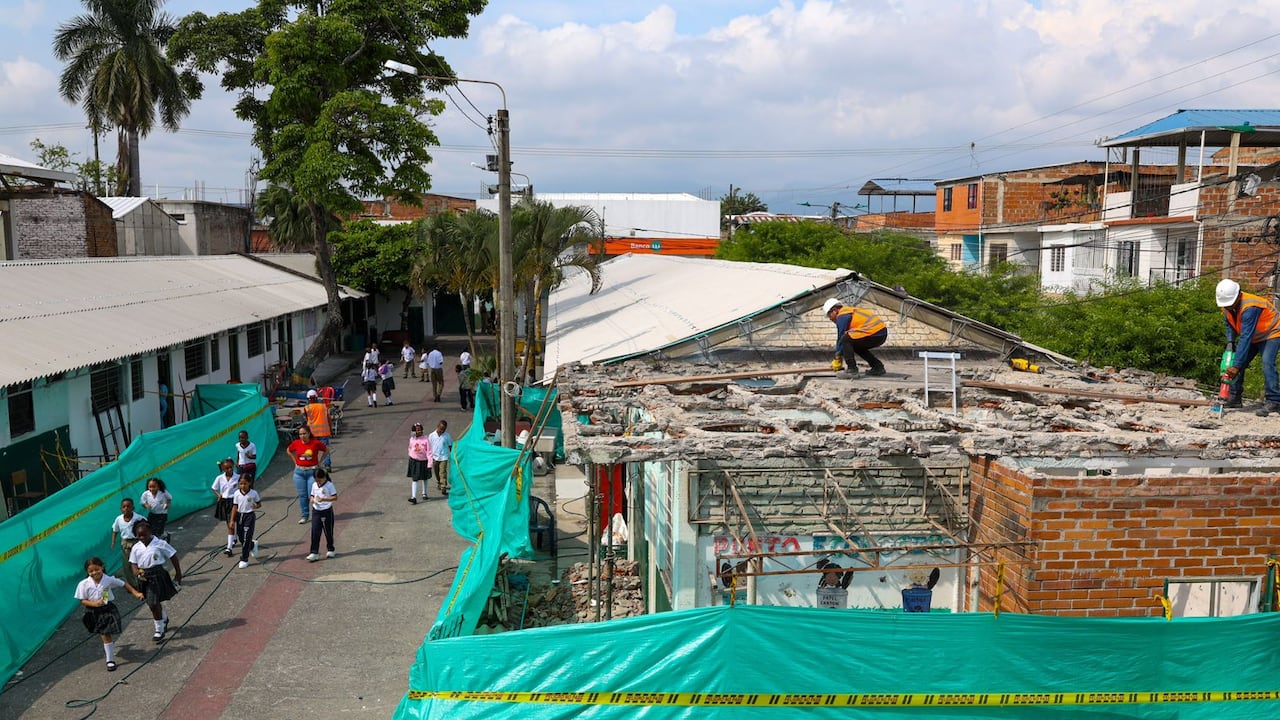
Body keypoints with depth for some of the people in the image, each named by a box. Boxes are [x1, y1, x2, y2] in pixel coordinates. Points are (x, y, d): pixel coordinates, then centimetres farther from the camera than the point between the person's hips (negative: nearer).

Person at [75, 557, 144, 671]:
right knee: (104, 635, 16)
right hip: (93, 612, 2)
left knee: (106, 635, -1)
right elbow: (83, 601, -7)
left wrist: (136, 593, 1)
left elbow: (124, 584, 2)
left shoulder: (109, 580, -12)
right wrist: (94, 603, -25)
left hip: (108, 609, -2)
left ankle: (110, 660, 10)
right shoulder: (84, 584, -12)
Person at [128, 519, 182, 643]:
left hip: (157, 575, -5)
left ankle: (159, 630, 5)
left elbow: (173, 556, -3)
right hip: (144, 577, 5)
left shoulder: (159, 544, -9)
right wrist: (137, 573, -14)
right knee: (154, 603, 19)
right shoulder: (136, 548, 4)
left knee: (154, 603, -9)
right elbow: (133, 563, 8)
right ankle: (164, 618, 48)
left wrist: (178, 573, 0)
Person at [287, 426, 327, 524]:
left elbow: (326, 450, 7)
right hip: (299, 472, 3)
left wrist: (319, 462, 3)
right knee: (302, 495, 7)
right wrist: (295, 462, 11)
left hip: (312, 471, -3)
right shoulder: (296, 443, -1)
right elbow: (288, 451, 20)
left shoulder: (316, 443, -8)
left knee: (312, 495, -6)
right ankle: (305, 516, 18)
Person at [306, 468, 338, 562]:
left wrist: (323, 499, -25)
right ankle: (314, 553, -3)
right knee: (315, 532, -4)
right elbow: (312, 495, 16)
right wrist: (312, 500, -8)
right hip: (316, 511, 4)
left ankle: (331, 550, 26)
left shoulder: (329, 485, -10)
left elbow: (335, 497, -13)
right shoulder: (314, 485, 6)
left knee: (328, 532, 8)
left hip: (327, 511, -4)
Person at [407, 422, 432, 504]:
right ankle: (414, 497, -9)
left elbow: (429, 452, -13)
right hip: (414, 461, 1)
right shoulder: (412, 439, -5)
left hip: (423, 461, -1)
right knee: (414, 479, -5)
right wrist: (411, 458, 13)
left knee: (424, 478, 18)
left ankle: (424, 493, 38)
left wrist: (429, 464, -16)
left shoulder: (426, 439, -13)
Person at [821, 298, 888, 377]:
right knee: (857, 346, 26)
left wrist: (837, 360, 4)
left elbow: (841, 339, -4)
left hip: (874, 334, -10)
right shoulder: (850, 312, 26)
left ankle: (852, 370, -11)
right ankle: (878, 367, 21)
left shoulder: (842, 316, -4)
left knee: (846, 340, -9)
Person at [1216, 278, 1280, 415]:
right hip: (1253, 336, 8)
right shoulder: (1226, 307, -13)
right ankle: (1234, 398, 8)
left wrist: (1236, 365, -42)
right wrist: (1230, 342, -15)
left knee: (1267, 363, -26)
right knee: (1237, 363, 0)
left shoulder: (1249, 307, -38)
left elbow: (1245, 338, -40)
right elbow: (1230, 325, 7)